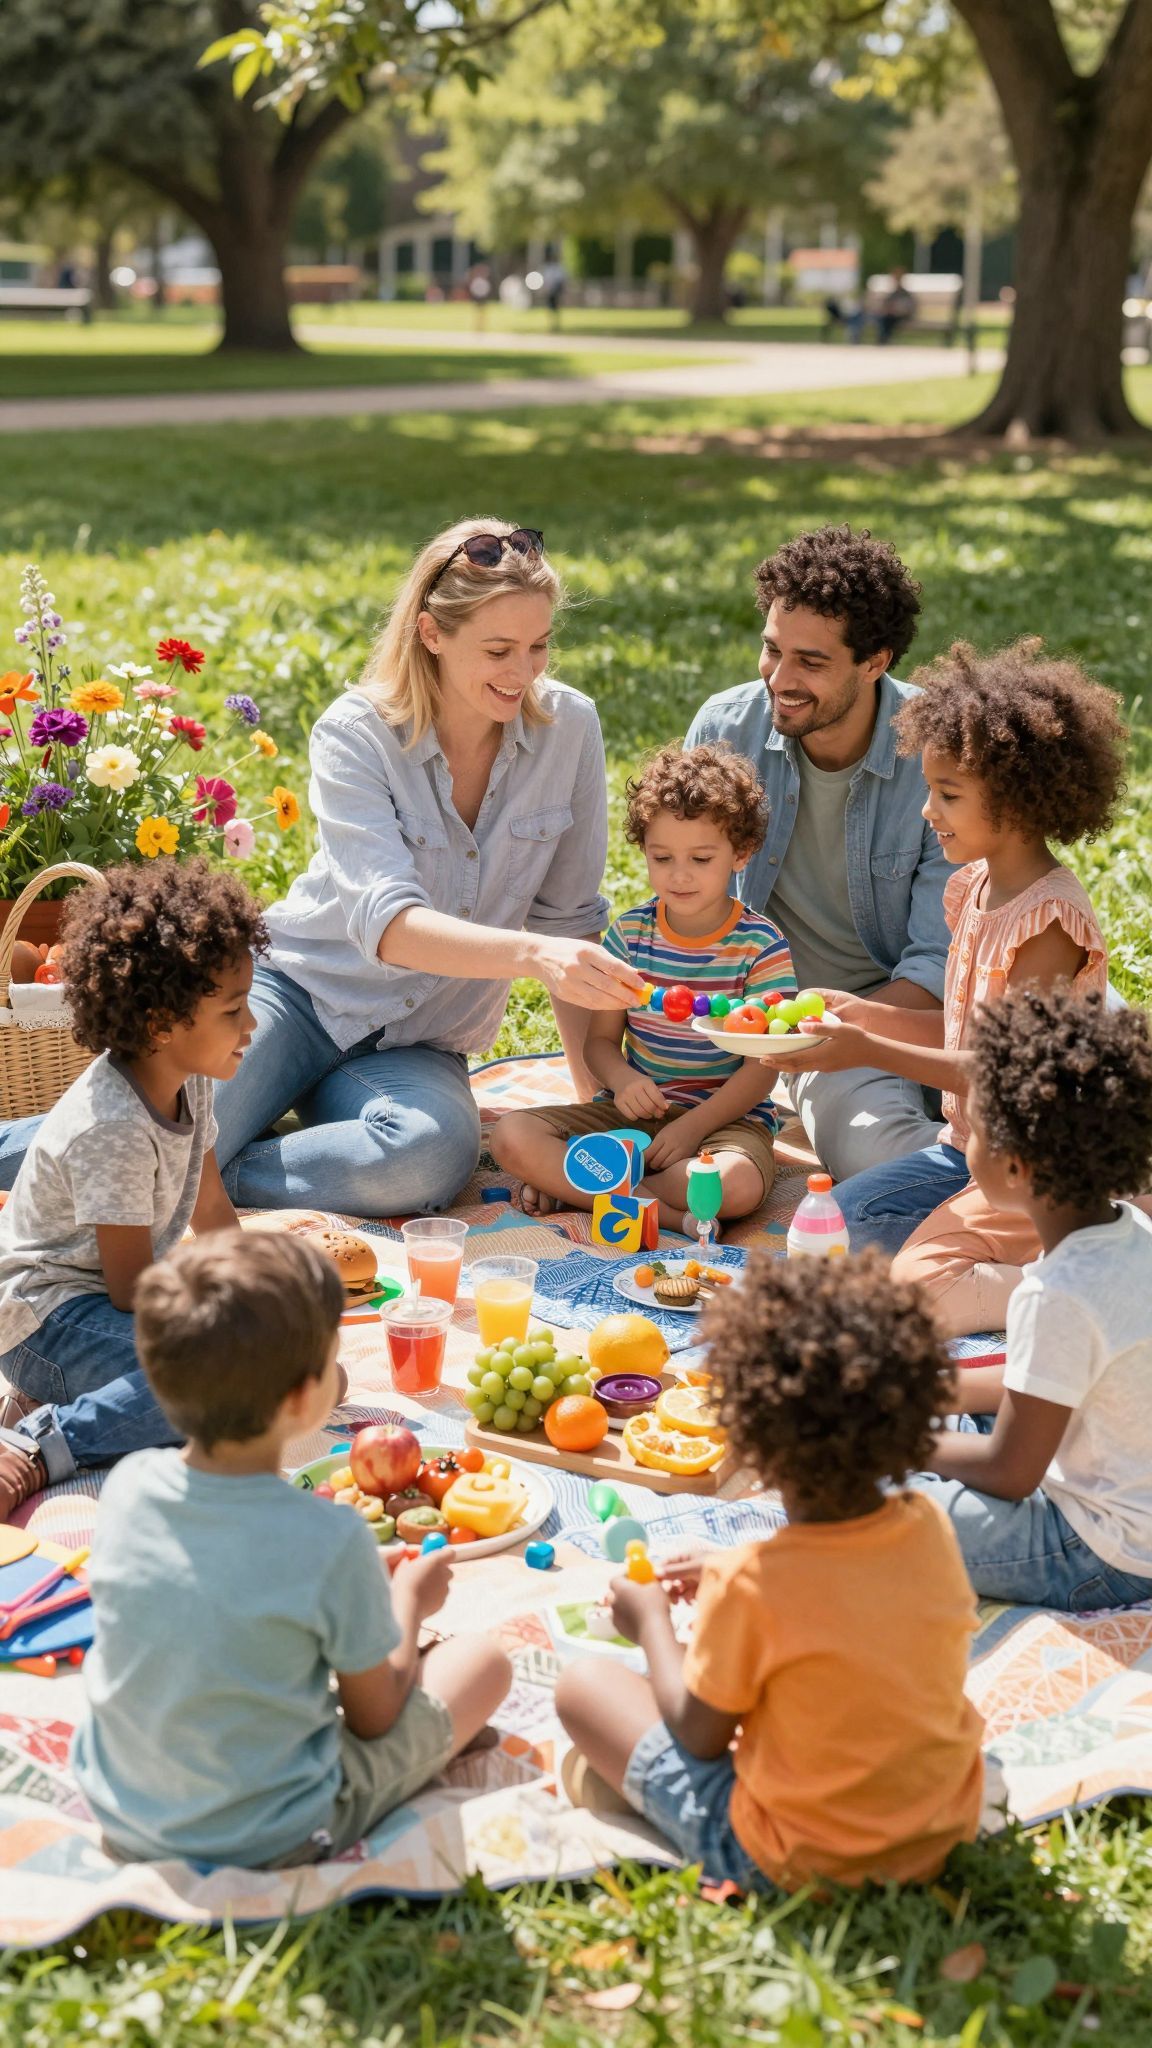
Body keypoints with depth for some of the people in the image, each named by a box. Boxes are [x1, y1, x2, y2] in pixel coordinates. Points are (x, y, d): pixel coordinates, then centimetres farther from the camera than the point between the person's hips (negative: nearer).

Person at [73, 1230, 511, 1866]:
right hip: (271, 1843, -6)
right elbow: (374, 1718, -11)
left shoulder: (126, 1486, -13)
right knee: (482, 1661, 8)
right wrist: (409, 1600, 7)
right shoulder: (331, 1541, -27)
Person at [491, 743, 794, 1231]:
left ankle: (569, 1183, -21)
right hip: (634, 1109, 3)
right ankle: (663, 1211, -24)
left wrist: (693, 1126, -20)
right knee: (512, 1137, -19)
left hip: (726, 1116, -3)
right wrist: (622, 1079, -18)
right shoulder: (630, 933, 3)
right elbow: (600, 1038, 6)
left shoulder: (760, 946, -7)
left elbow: (762, 1065, -9)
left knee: (738, 1185, -38)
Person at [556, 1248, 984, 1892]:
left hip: (795, 1860, -6)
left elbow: (699, 1736, -11)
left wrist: (652, 1622, 5)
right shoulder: (931, 1529, -10)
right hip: (948, 1830, 6)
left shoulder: (750, 1583, -26)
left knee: (582, 1685, 5)